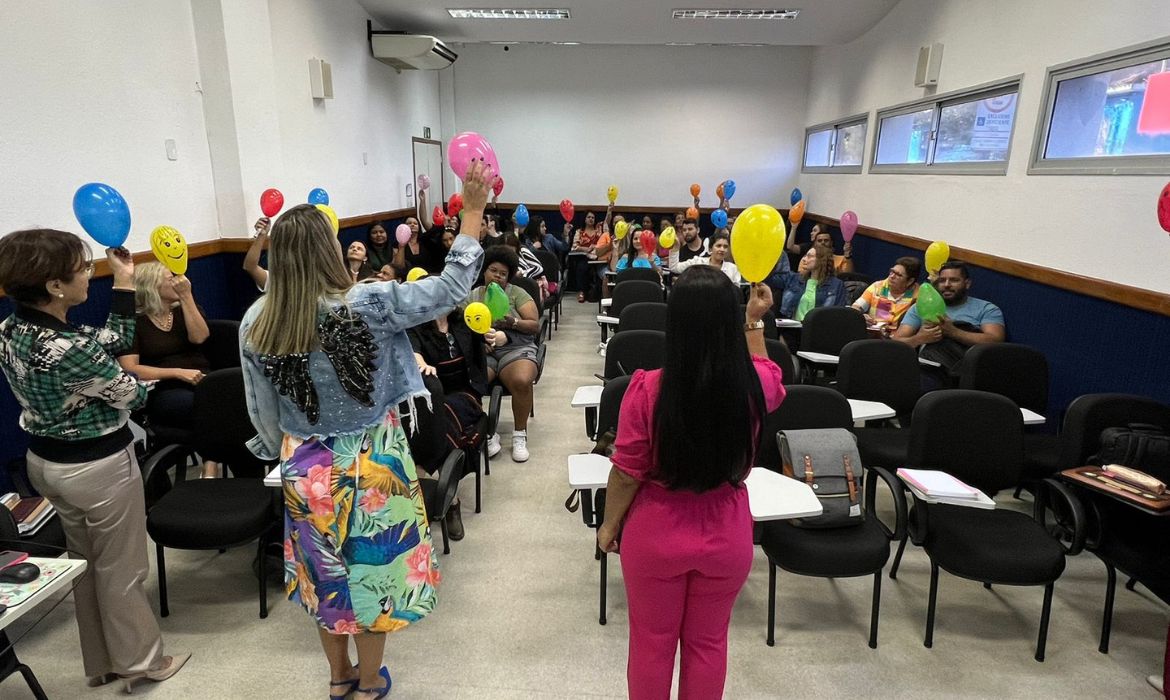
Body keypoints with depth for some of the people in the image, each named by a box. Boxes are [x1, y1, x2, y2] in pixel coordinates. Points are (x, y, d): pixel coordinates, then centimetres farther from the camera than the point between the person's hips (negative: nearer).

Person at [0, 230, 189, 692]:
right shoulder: (69, 350, -32)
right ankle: (140, 663, 31)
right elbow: (132, 395, -15)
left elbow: (113, 342, 2)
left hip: (45, 461, 9)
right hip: (99, 467, -8)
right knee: (121, 569, 11)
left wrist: (124, 281, 3)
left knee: (85, 562, 23)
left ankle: (102, 663, 40)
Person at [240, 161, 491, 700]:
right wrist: (473, 211, -8)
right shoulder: (368, 305, -23)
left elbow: (262, 413, 0)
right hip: (367, 463, -4)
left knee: (324, 570, 22)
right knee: (371, 567, 16)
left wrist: (289, 457, 18)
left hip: (307, 468, 4)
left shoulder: (255, 323, -9)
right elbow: (450, 289, -15)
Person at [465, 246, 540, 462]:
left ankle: (520, 434, -13)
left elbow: (535, 325, 2)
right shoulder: (472, 296, 15)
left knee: (522, 381, -34)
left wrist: (514, 323, -16)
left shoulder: (517, 293, 9)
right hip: (481, 350, 1)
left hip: (515, 348, -1)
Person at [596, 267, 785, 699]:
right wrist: (755, 322, 15)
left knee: (652, 643, 21)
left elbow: (627, 472, -14)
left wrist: (609, 524, 2)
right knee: (708, 643, 24)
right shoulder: (754, 387, -17)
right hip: (726, 538, 2)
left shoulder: (648, 389, -24)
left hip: (655, 536, -2)